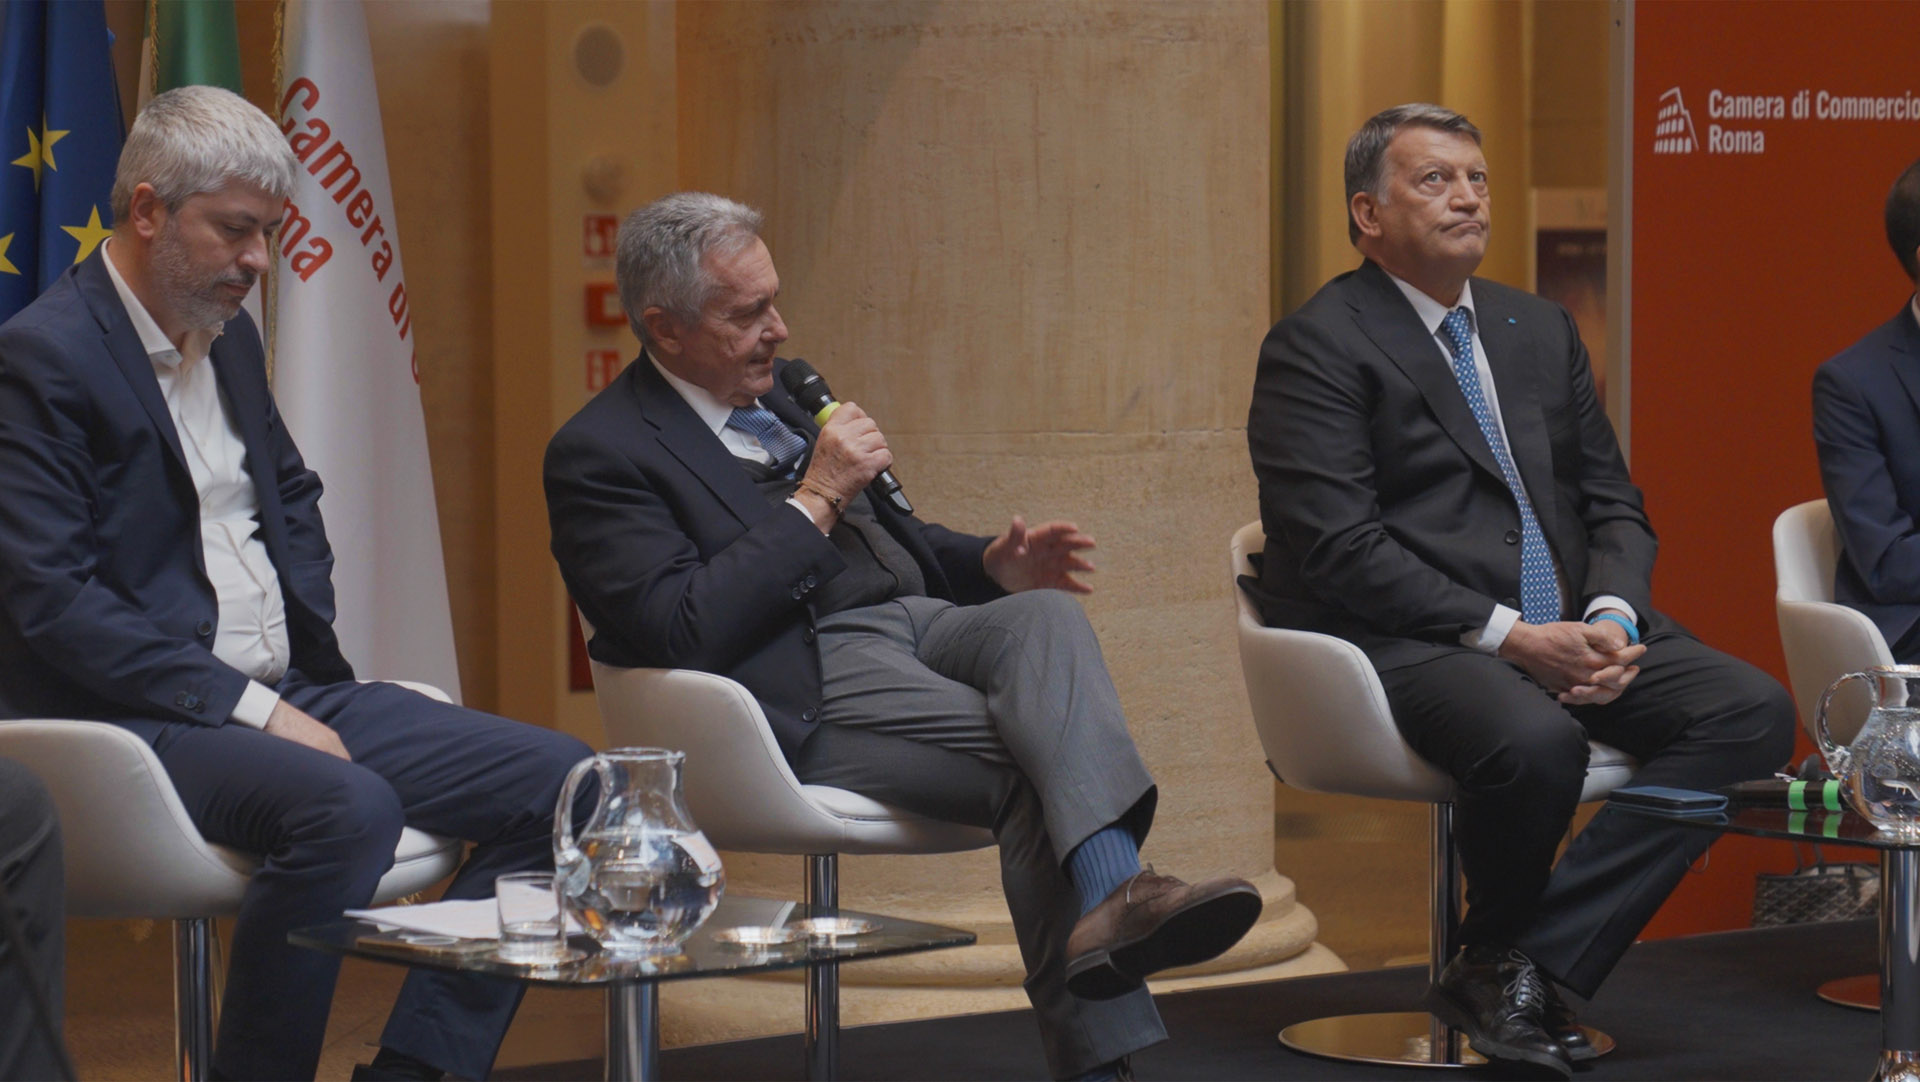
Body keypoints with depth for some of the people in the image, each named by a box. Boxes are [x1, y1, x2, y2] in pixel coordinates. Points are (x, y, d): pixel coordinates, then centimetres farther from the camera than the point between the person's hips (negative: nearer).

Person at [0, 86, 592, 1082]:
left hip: (281, 692, 9)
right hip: (137, 721, -9)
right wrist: (249, 707, -19)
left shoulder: (228, 334, 16)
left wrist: (312, 656, 10)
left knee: (554, 777, -5)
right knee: (350, 806, -36)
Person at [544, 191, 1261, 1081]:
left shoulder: (782, 392, 22)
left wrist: (987, 563, 9)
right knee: (1029, 763, -27)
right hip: (803, 684, -7)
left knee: (1044, 614, -27)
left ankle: (1114, 892, -44)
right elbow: (678, 633, -17)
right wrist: (813, 499, -14)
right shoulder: (600, 453, -4)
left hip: (905, 618, 7)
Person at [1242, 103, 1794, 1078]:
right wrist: (1505, 634, -20)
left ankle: (1531, 963, -16)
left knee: (1753, 711, -15)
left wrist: (1610, 618, -5)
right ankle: (1499, 953, -5)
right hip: (1411, 643, -7)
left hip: (1571, 632, 7)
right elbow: (1340, 549, -13)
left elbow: (1613, 502, 17)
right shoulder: (1314, 348, -3)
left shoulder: (1540, 329, 20)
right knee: (1534, 741, -38)